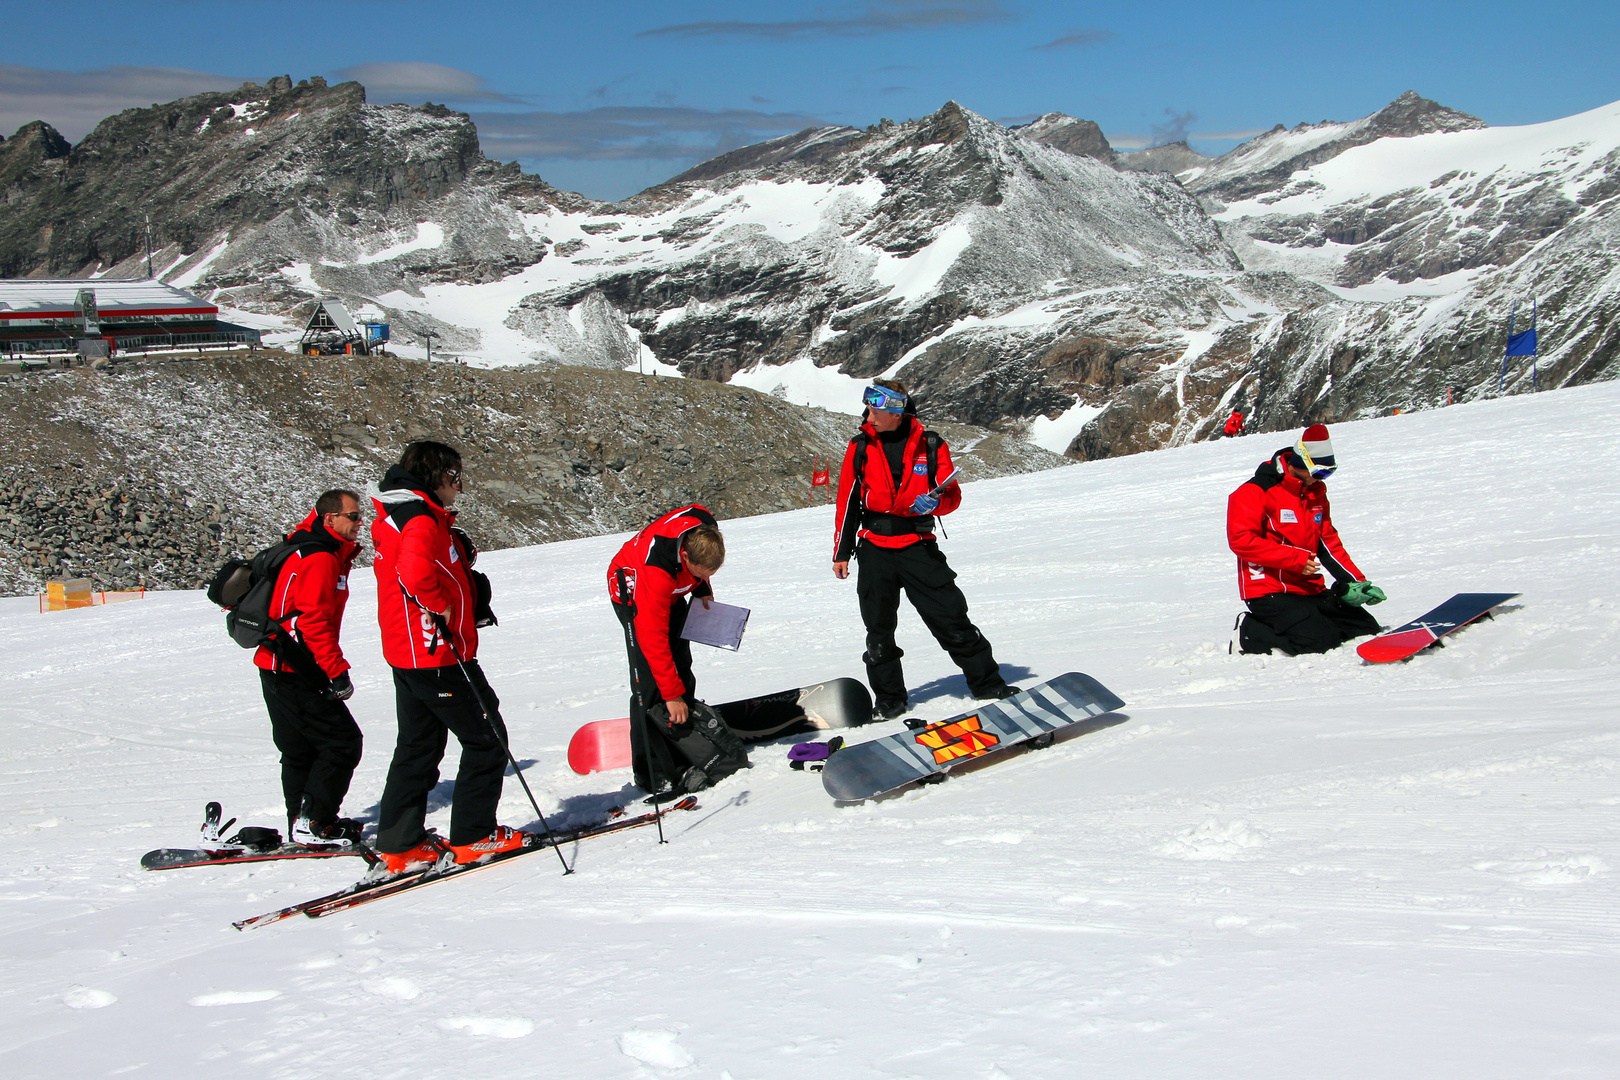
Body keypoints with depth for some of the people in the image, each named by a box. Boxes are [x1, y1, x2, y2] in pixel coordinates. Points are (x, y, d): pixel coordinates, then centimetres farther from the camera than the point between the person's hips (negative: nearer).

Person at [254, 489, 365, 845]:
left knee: (301, 750, 14)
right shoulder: (319, 559, -15)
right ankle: (312, 823, -7)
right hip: (296, 675, -11)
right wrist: (338, 672, -21)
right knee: (342, 741, -7)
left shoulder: (326, 555, 17)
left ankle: (302, 825, 20)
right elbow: (314, 621, -23)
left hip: (279, 671, 11)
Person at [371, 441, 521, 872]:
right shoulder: (423, 521, -18)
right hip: (437, 654, -10)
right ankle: (472, 837, 6)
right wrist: (440, 606, -20)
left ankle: (400, 843, 16)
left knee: (418, 746, 15)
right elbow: (415, 571, -37)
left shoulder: (396, 519, 15)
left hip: (407, 654, 10)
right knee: (486, 739, 1)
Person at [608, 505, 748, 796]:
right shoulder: (656, 572, -42)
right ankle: (653, 775, -14)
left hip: (672, 591, 7)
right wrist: (671, 694, -33)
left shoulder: (706, 529, -26)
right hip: (631, 590, -7)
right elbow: (653, 638, -36)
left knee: (682, 670, 3)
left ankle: (685, 763, 6)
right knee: (650, 682, -16)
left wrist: (702, 589, -2)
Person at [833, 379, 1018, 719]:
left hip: (918, 547, -1)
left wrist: (935, 502, -20)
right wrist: (841, 552, 8)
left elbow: (953, 496, 4)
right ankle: (889, 698, 18)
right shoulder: (861, 447, 2)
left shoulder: (930, 446, -2)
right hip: (874, 548, 2)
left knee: (951, 617, -4)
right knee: (879, 629, 5)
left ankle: (987, 683, 7)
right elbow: (847, 502, 9)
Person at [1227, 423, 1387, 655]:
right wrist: (1295, 559, -21)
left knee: (1367, 628, 2)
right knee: (1319, 641, -25)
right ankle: (1251, 634, -5)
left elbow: (1328, 542, 20)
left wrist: (1355, 582, 8)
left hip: (1310, 590, 9)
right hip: (1269, 592, -9)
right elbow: (1242, 540, -19)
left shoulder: (1315, 493, 16)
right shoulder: (1254, 492, -11)